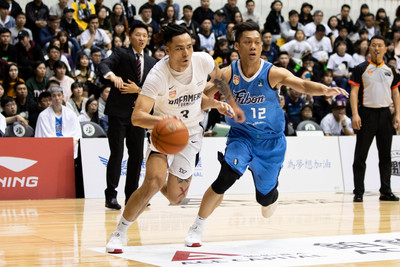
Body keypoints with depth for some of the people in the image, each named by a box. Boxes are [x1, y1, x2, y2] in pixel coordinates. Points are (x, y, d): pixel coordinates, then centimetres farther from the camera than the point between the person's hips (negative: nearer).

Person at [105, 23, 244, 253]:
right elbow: (137, 116, -37)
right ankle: (120, 233, -6)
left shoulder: (203, 61, -18)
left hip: (191, 133, 3)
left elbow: (219, 78, 9)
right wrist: (163, 121, -54)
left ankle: (173, 184, 39)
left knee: (175, 199, -2)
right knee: (153, 182, -25)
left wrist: (232, 104, 11)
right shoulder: (158, 75, -28)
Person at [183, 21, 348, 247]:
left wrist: (325, 90, -53)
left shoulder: (273, 73, -18)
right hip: (241, 136, 0)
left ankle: (272, 193, 47)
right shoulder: (229, 74, -12)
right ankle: (197, 228, -10)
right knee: (227, 177, -27)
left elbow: (303, 85, -32)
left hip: (270, 140, 0)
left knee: (266, 200, 5)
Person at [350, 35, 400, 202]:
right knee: (360, 155, -2)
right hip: (366, 112, -4)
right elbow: (354, 92, -5)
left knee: (385, 155, 7)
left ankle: (386, 191, 14)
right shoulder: (361, 69, -1)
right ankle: (358, 192, 1)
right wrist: (355, 114, -15)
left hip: (385, 114, 4)